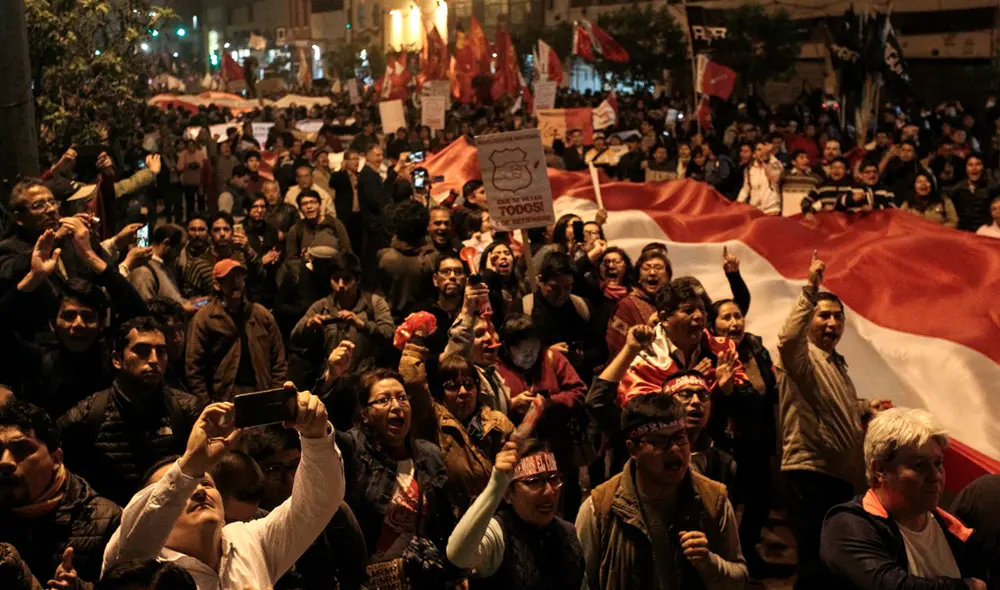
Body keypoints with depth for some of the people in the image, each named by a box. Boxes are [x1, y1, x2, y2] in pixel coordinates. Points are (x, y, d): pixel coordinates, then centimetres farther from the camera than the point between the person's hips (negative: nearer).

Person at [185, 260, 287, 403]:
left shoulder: (262, 314, 10)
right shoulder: (204, 318, -1)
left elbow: (278, 360, 11)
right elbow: (195, 367, -3)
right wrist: (206, 407, -9)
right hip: (224, 399, -3)